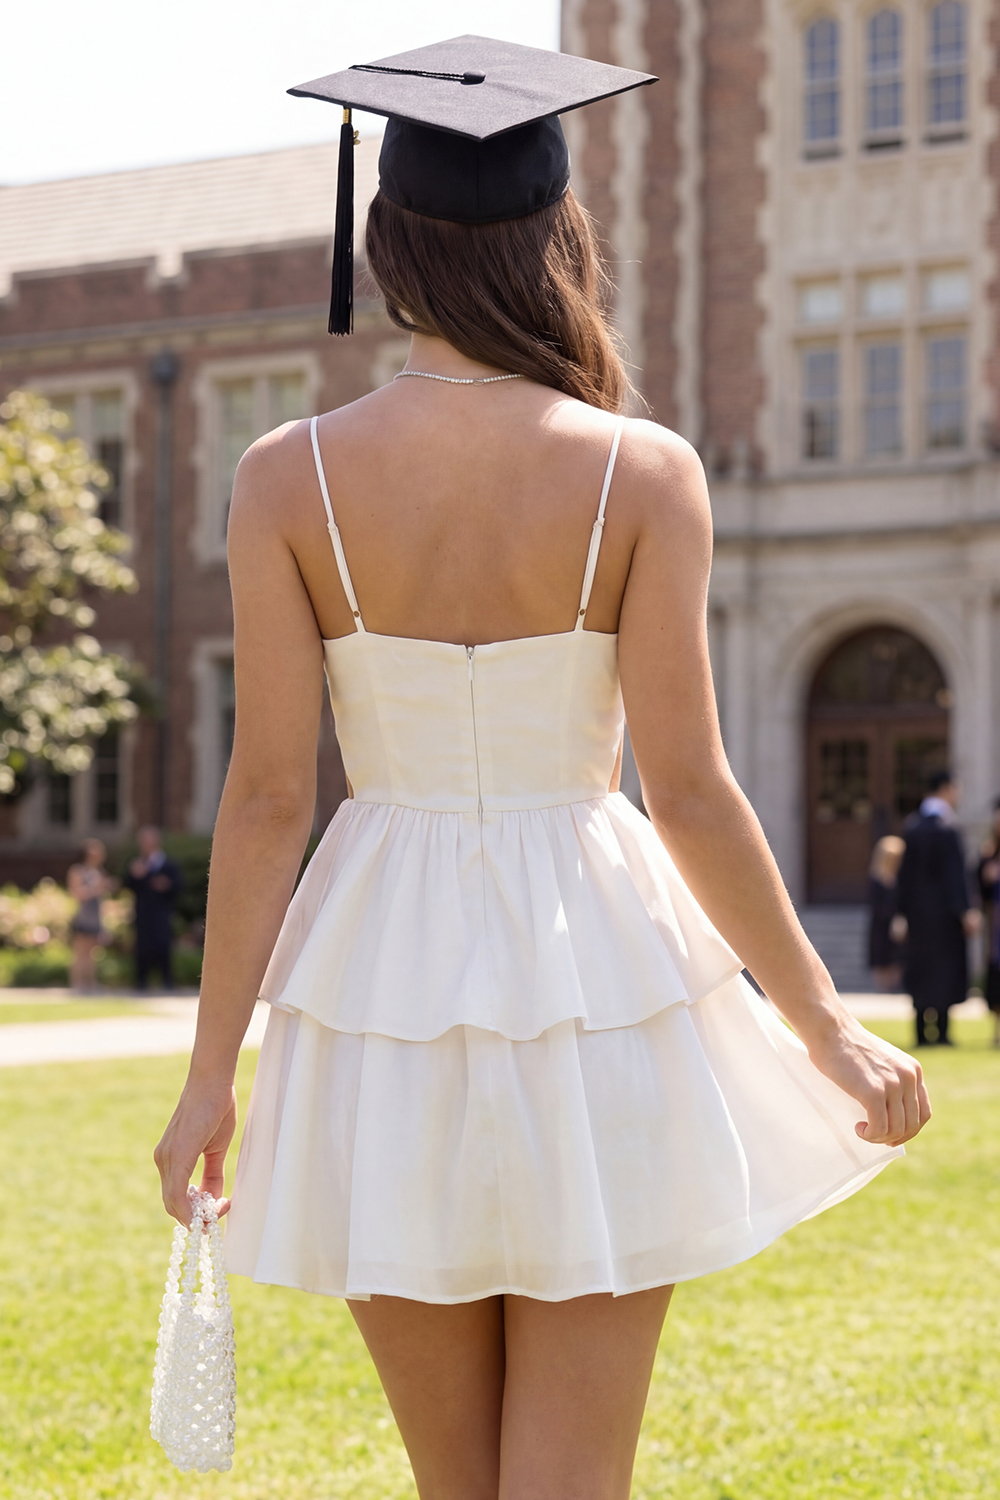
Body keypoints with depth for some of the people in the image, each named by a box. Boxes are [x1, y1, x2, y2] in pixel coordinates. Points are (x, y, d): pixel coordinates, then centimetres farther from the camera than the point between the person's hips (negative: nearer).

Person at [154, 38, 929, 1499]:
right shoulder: (644, 472, -8)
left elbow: (266, 797, -6)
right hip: (595, 984, -1)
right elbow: (688, 791, -9)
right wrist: (828, 1030, 2)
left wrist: (213, 1076, 2)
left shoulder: (290, 476, -5)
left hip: (383, 991, 2)